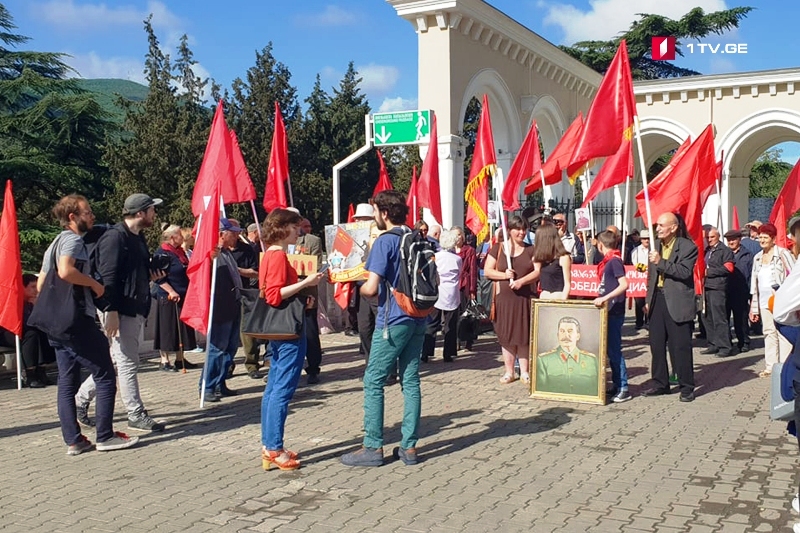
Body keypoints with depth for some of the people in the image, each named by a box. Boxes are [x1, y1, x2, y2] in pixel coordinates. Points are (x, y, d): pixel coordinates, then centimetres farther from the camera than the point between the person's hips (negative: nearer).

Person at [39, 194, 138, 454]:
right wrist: (94, 283, -16)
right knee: (106, 377, -2)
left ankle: (73, 440, 12)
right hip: (78, 321, -10)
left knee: (67, 382, 9)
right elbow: (66, 271, -29)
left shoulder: (55, 243, 20)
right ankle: (105, 436, 1)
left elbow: (41, 284, 22)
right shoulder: (73, 240, -10)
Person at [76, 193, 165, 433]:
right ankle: (137, 415, 6)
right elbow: (108, 276, -20)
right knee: (128, 362, -2)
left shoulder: (138, 237, 15)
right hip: (121, 310, -10)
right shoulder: (115, 237, -14)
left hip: (136, 309, 10)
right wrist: (111, 312, -23)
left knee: (118, 360, 17)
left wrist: (154, 273, 10)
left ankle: (82, 397, 30)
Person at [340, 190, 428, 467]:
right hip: (418, 319, 7)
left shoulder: (385, 241, -13)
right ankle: (409, 447, 13)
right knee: (410, 381, 10)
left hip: (393, 321, -7)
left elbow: (371, 288, -17)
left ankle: (373, 447, 5)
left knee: (373, 382, 2)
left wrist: (359, 286, 4)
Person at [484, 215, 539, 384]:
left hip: (525, 297, 0)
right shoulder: (497, 248, 4)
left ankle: (524, 371, 12)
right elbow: (487, 271, 2)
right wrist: (504, 275, -14)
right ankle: (509, 371, 11)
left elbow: (538, 271, -1)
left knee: (524, 334, 3)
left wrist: (521, 281, -16)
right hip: (504, 298, 0)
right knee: (507, 334, 3)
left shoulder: (531, 250, 7)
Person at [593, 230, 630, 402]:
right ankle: (617, 386, 19)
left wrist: (605, 298, -30)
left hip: (614, 312, -9)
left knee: (614, 350, -7)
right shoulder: (608, 261, 13)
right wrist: (601, 299, 13)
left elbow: (624, 284, -24)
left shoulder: (614, 261, -14)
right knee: (610, 349, 12)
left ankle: (623, 389, -1)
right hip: (608, 311, 9)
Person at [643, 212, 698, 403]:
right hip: (657, 300, 7)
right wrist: (648, 300, 15)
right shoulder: (656, 246, 13)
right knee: (656, 344, 10)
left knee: (681, 347, -2)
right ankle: (660, 384, 22)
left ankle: (686, 387, 9)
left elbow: (685, 272, -19)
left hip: (677, 303, -6)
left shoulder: (687, 247, -7)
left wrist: (661, 262, -24)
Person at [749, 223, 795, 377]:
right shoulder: (757, 257, 14)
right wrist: (753, 307, 15)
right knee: (769, 332, 7)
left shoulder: (782, 253, -4)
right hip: (764, 301, 6)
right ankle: (770, 366, 11)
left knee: (782, 332, -6)